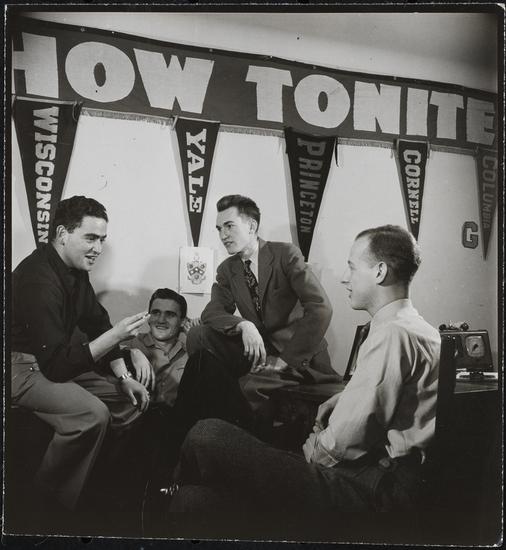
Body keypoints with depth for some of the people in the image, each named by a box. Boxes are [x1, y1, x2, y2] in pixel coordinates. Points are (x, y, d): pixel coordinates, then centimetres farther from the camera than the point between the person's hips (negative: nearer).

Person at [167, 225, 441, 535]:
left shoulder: (391, 334, -16)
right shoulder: (416, 328, 18)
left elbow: (345, 443, -20)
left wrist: (314, 448, 0)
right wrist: (338, 401, 13)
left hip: (362, 491, -10)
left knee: (207, 435, -11)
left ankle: (177, 489, 15)